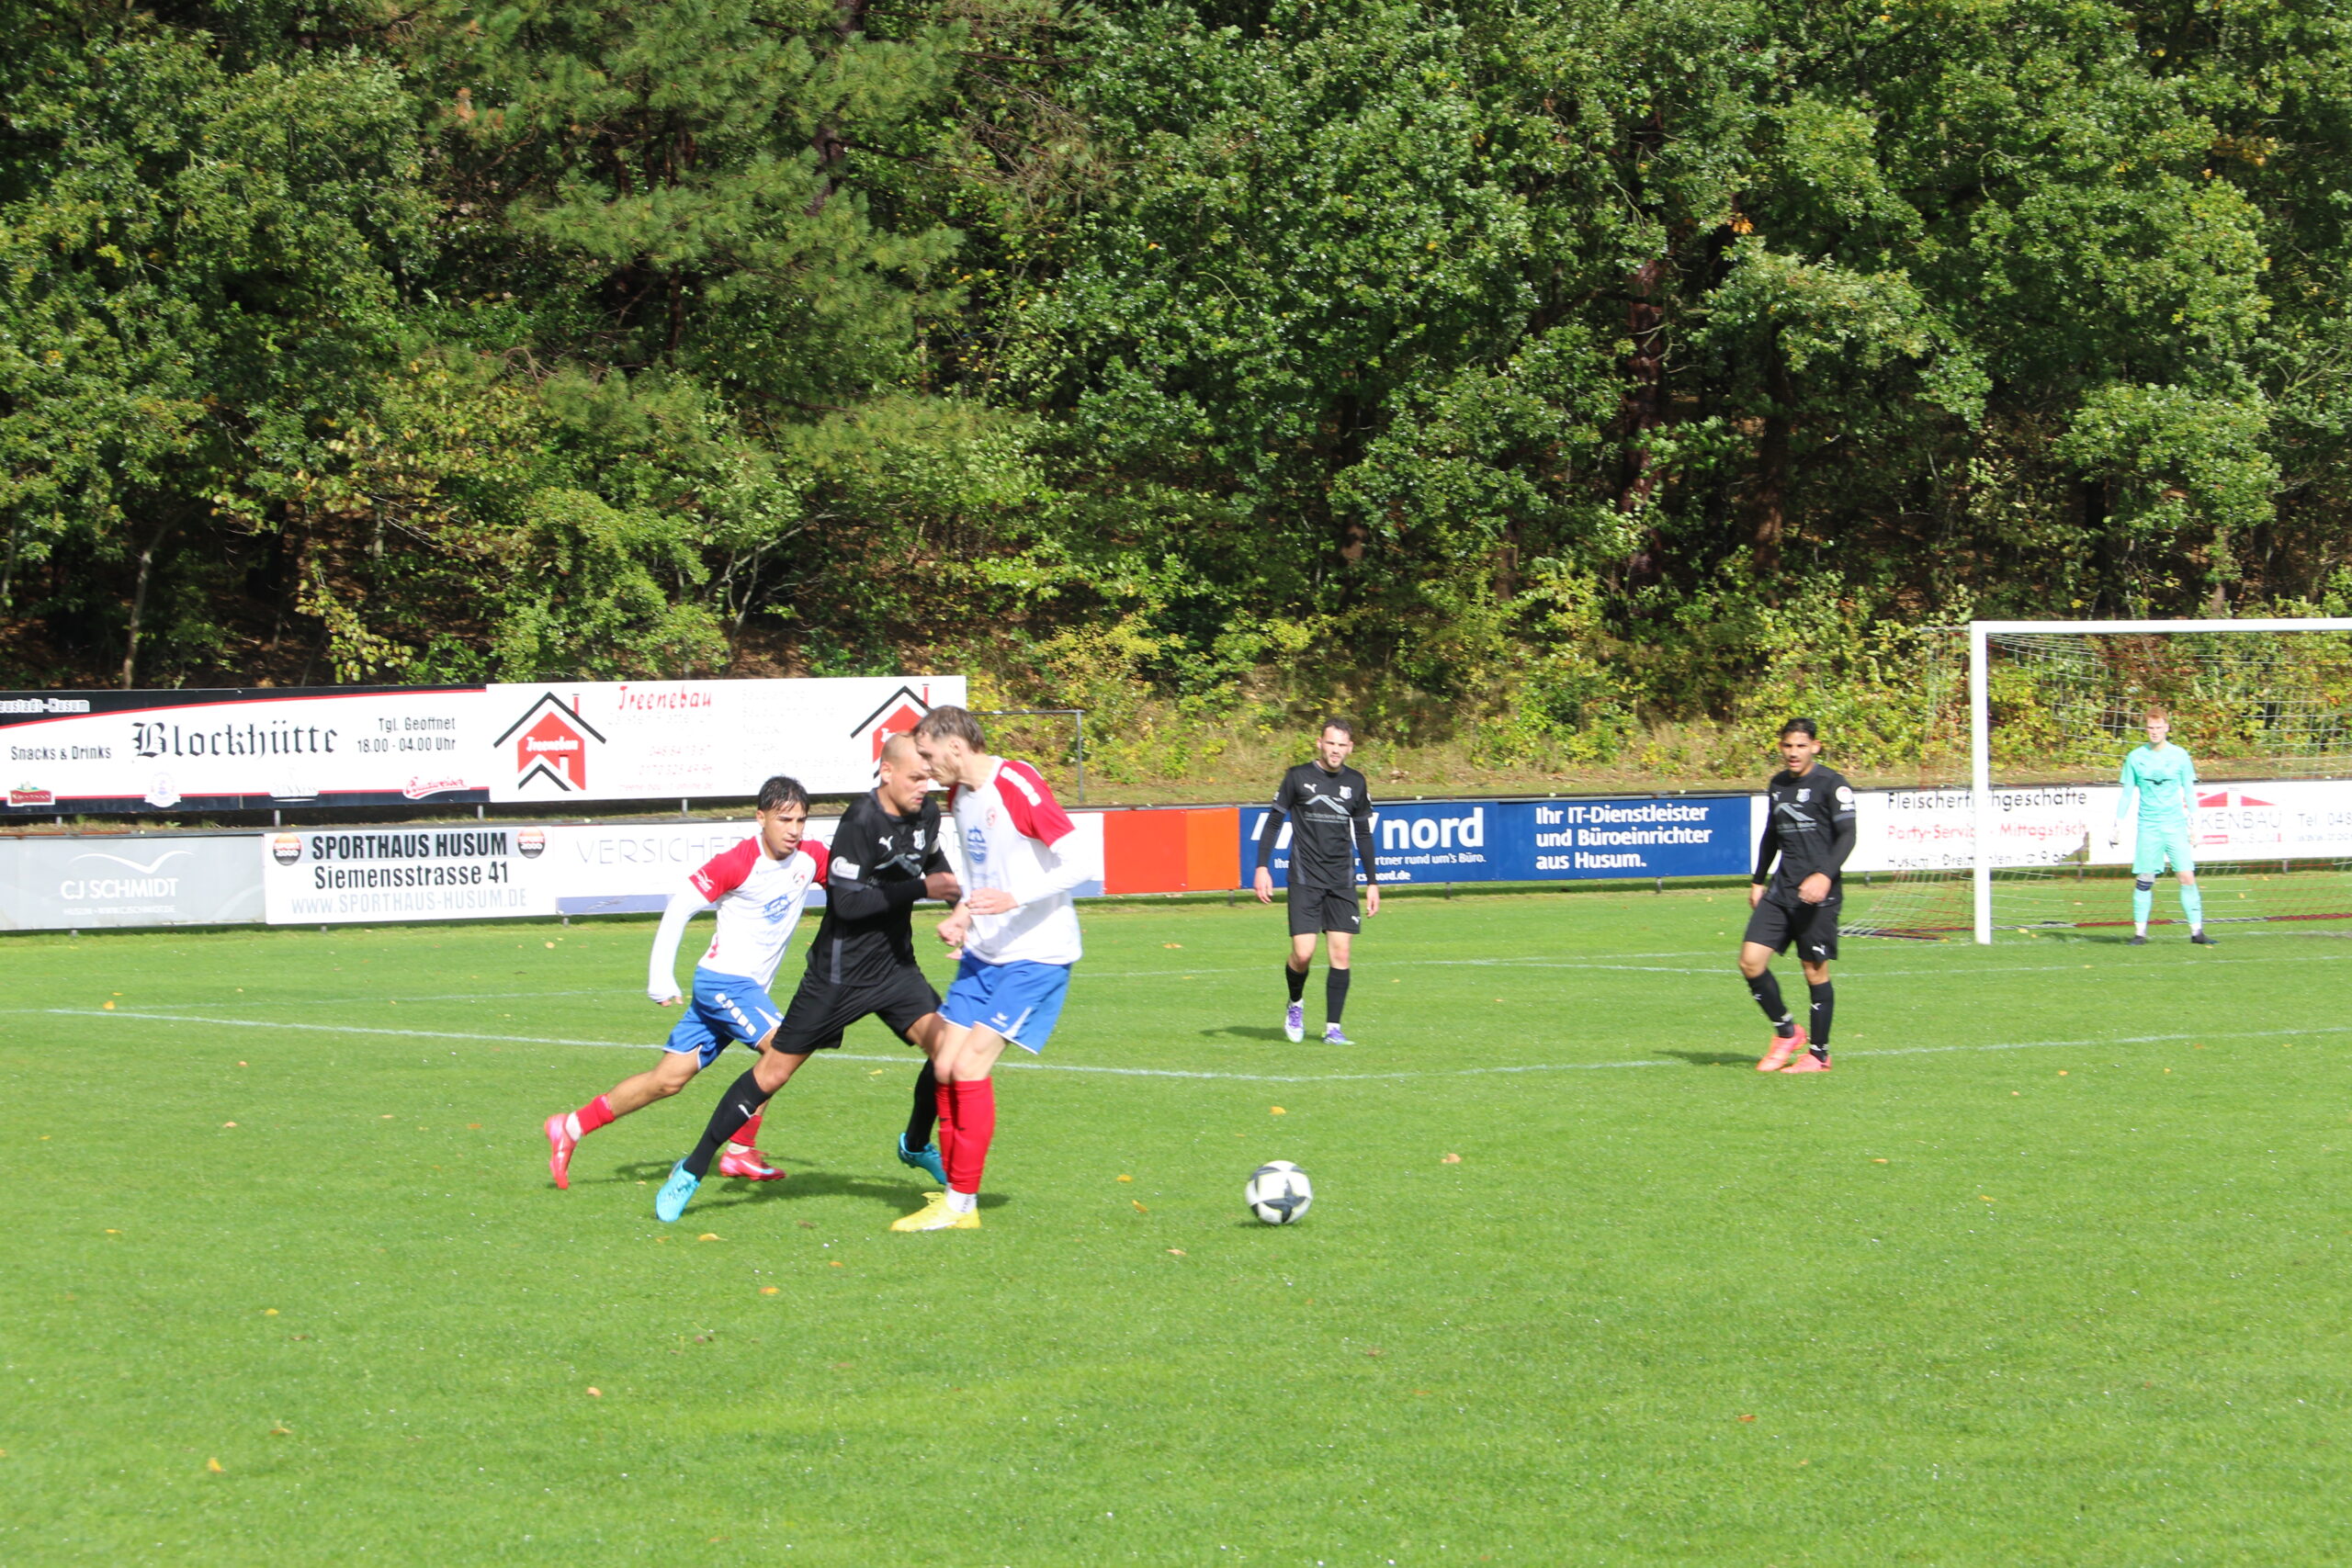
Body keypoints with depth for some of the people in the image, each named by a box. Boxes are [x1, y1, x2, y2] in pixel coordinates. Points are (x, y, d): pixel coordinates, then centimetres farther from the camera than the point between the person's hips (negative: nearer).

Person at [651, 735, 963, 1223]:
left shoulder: (926, 813, 2)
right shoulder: (860, 821, -20)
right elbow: (846, 901, -26)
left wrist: (955, 892, 6)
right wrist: (920, 889, -26)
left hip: (896, 965, 6)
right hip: (840, 974, -6)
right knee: (775, 1068, -2)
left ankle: (916, 1145, 16)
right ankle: (691, 1172, 9)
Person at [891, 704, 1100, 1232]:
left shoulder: (1017, 786, -18)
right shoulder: (958, 794, 10)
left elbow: (1084, 863, -22)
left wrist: (1013, 899, -29)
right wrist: (963, 916, 4)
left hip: (1035, 957, -9)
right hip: (983, 953, 9)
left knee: (970, 1065, -14)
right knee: (944, 1066, 4)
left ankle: (961, 1205, -6)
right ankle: (954, 1194, 13)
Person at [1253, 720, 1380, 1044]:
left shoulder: (1356, 783, 8)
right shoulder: (1298, 777, -2)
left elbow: (1363, 834, 17)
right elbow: (1274, 822, 3)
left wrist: (1372, 882, 15)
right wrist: (1262, 867, -5)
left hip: (1342, 882, 3)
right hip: (1305, 880, -3)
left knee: (1342, 953, -5)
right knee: (1303, 954, -10)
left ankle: (1333, 1027, 2)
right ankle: (1295, 1004, 20)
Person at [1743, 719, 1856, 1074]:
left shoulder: (1831, 785, -6)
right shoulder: (1777, 785, 15)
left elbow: (1847, 835, -13)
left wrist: (1825, 875, -26)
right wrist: (1758, 880, 24)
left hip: (1818, 895, -6)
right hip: (1781, 890, 6)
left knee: (1815, 971, -1)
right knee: (1750, 961, -6)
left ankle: (1819, 1054, 12)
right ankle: (1787, 1032, 13)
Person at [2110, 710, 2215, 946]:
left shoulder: (2179, 756, 4)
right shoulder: (2135, 758, 5)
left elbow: (2189, 791, 9)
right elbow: (2127, 794, 10)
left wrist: (2194, 819, 0)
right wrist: (2118, 826, 8)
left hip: (2175, 825, 0)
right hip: (2147, 827, 0)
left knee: (2187, 876, -7)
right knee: (2144, 879, -3)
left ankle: (2197, 931, -2)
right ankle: (2140, 932, 4)